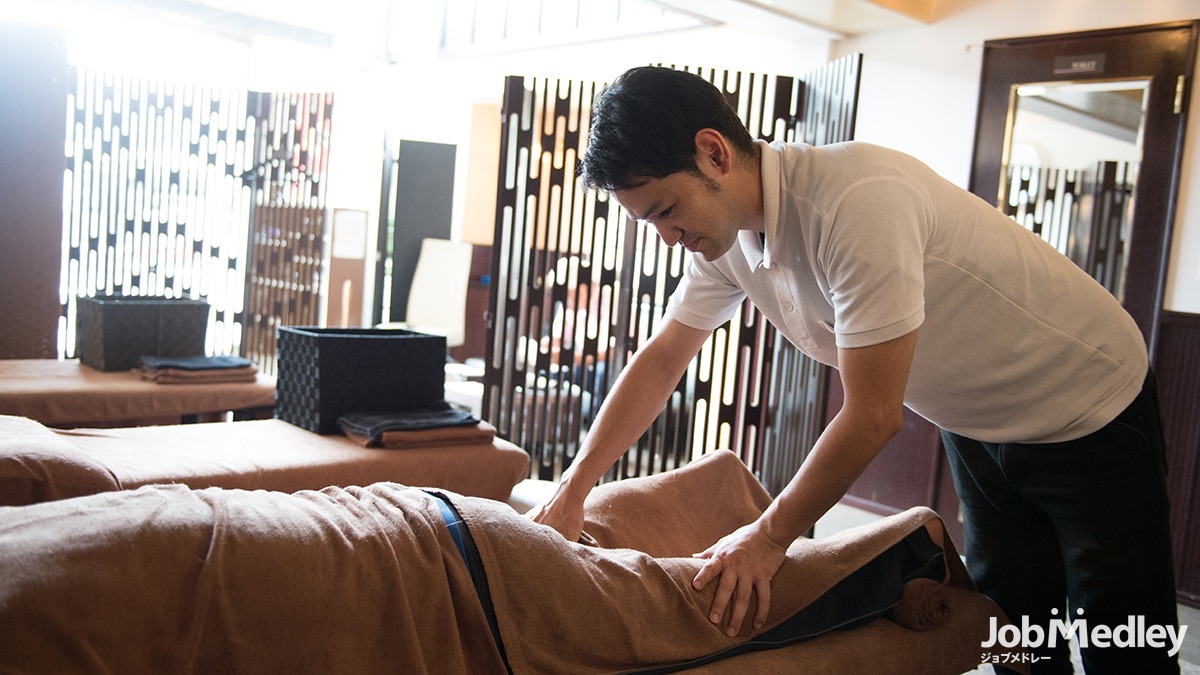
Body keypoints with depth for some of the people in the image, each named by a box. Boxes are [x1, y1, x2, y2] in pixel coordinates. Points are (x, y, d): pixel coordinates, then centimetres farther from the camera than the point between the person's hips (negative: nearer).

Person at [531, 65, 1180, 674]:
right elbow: (661, 358, -1)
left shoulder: (860, 201, -37)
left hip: (1090, 414, -7)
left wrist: (767, 536, -22)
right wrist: (571, 490, -6)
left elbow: (872, 416, -33)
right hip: (977, 424, 7)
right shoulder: (725, 229, -11)